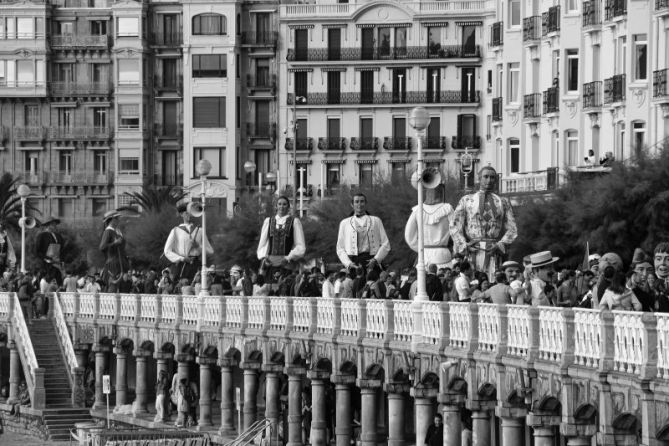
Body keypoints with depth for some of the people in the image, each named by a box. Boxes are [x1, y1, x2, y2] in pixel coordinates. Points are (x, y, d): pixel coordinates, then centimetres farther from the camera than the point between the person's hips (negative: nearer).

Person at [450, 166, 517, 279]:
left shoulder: (503, 203, 17)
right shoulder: (466, 200, 15)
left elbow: (512, 229, 11)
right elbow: (455, 227, 10)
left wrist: (499, 245, -6)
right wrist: (464, 246, -5)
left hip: (493, 253, 1)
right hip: (473, 251, 0)